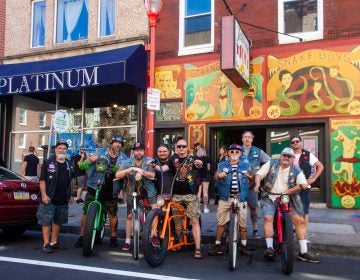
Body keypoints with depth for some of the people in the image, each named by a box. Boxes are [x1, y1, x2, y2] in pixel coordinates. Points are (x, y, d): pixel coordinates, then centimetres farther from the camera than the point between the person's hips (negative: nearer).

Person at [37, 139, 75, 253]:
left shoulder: (69, 164, 12)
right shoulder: (48, 162, -3)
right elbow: (42, 180, -6)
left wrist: (70, 195, 18)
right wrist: (44, 195, -14)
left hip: (63, 200, 5)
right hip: (49, 199, -5)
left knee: (58, 222, 12)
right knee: (46, 222, -4)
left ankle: (54, 242, 23)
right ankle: (46, 244, 3)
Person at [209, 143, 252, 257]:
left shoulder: (246, 165, 8)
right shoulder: (222, 165, 7)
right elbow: (215, 178, 0)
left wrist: (251, 177, -9)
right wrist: (218, 175, -23)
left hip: (241, 199, 0)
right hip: (225, 198, 0)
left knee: (243, 224, 3)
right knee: (221, 223, 2)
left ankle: (243, 246, 16)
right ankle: (217, 245, 13)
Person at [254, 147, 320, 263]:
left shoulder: (296, 171, -1)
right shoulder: (271, 163, 3)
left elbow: (304, 185, -13)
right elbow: (259, 174, 2)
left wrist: (288, 192, -22)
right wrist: (257, 184, -18)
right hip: (270, 198, -1)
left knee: (300, 220, -5)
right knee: (268, 218, -23)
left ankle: (303, 252, 4)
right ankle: (269, 248, -17)